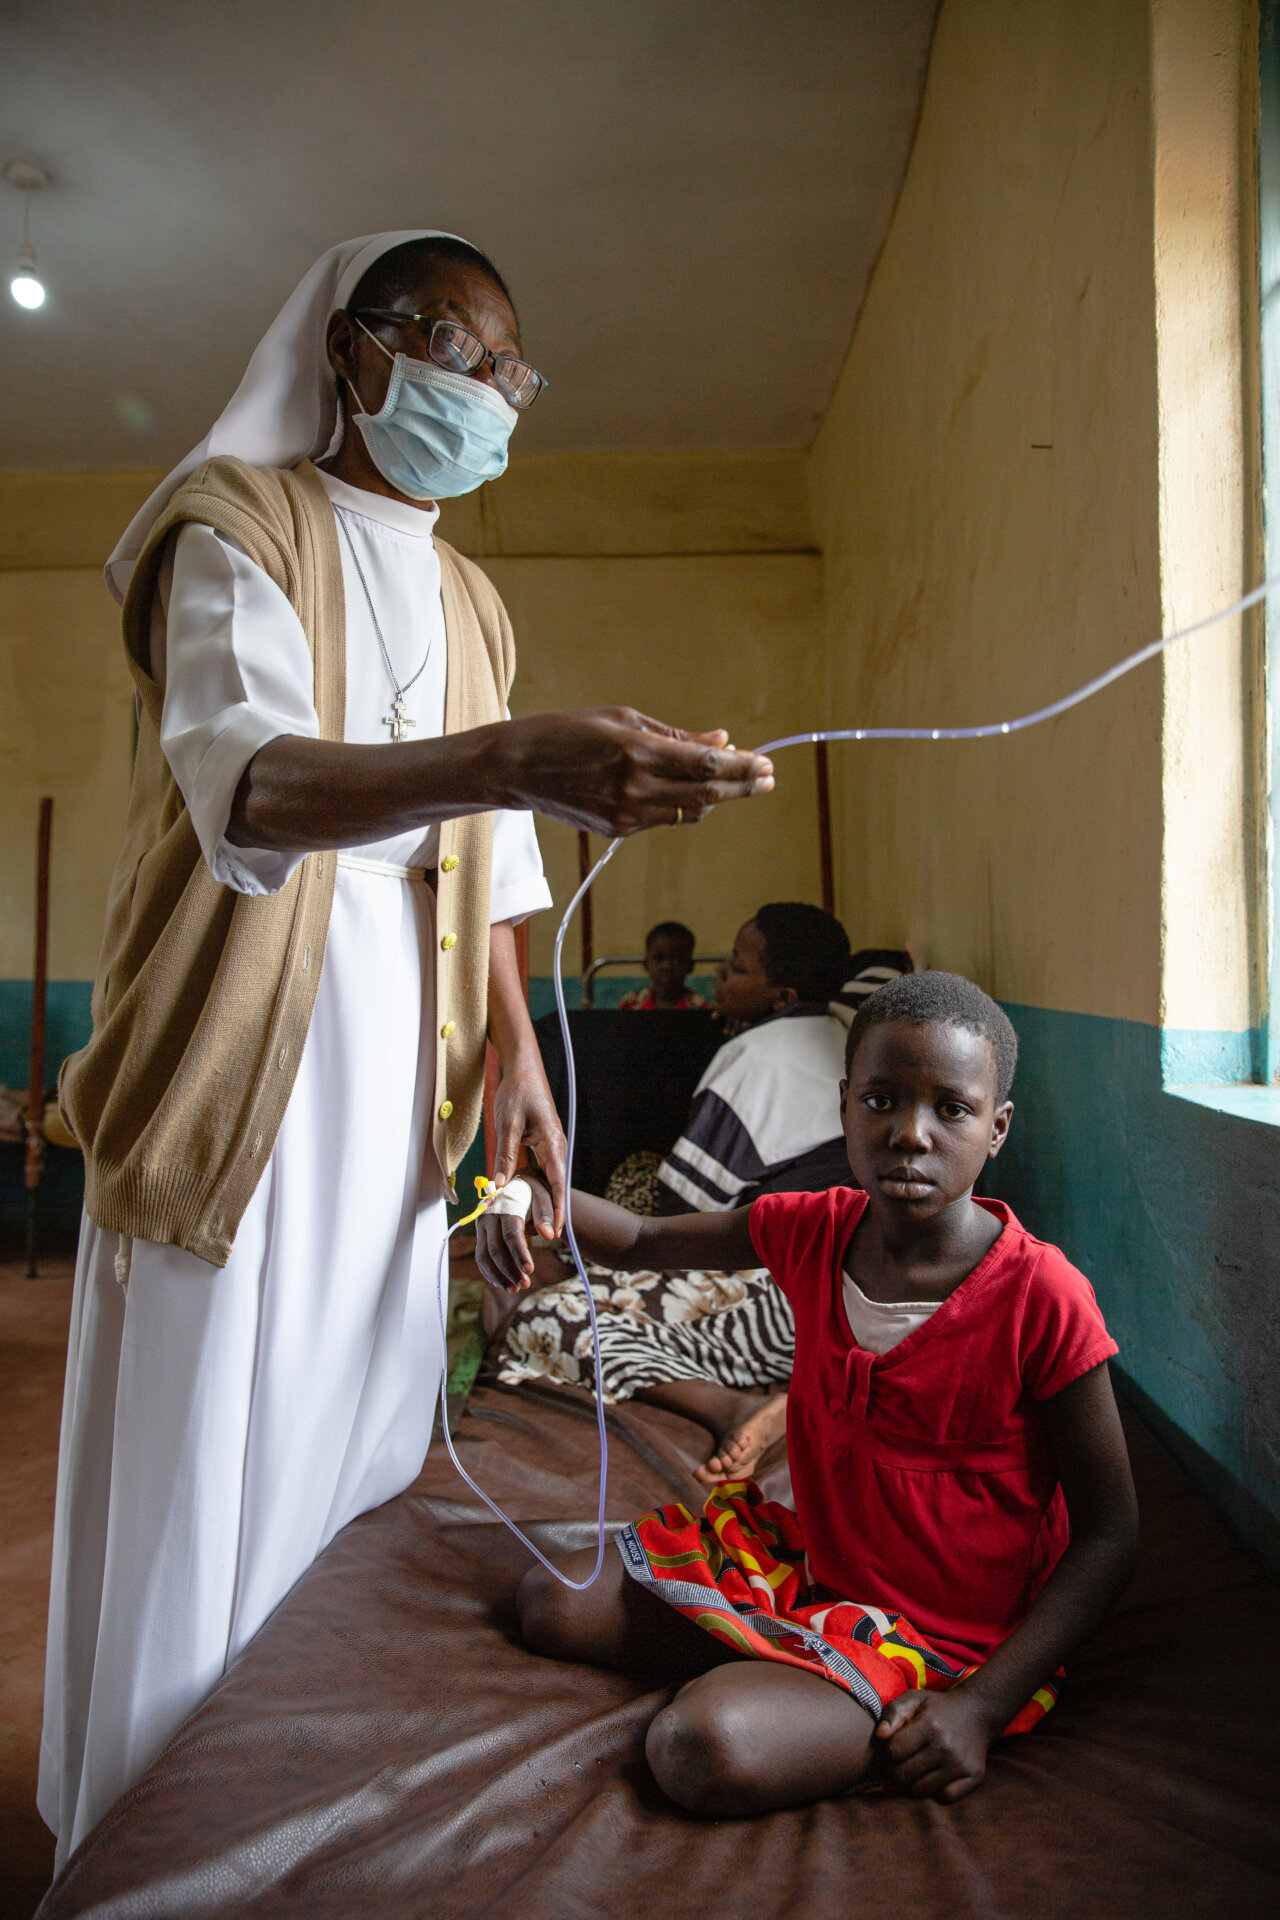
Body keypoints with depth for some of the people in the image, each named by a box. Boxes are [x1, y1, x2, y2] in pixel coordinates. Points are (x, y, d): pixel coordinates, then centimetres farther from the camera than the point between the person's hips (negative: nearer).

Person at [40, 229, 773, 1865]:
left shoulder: (470, 602, 17)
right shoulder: (238, 530, -5)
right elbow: (247, 779, -25)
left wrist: (517, 1059, 10)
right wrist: (510, 759, -41)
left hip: (404, 1057, 6)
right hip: (252, 1044, -6)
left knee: (357, 1423, 11)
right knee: (213, 1442, -1)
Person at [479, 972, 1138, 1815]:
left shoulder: (1042, 1298, -22)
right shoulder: (812, 1232, -7)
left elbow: (1108, 1538, -14)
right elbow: (646, 1242, 8)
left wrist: (983, 1706, -22)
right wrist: (543, 1195, -14)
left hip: (952, 1641, -6)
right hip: (809, 1561, 6)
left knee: (703, 1751, -29)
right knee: (551, 1602, 6)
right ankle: (784, 1661, 8)